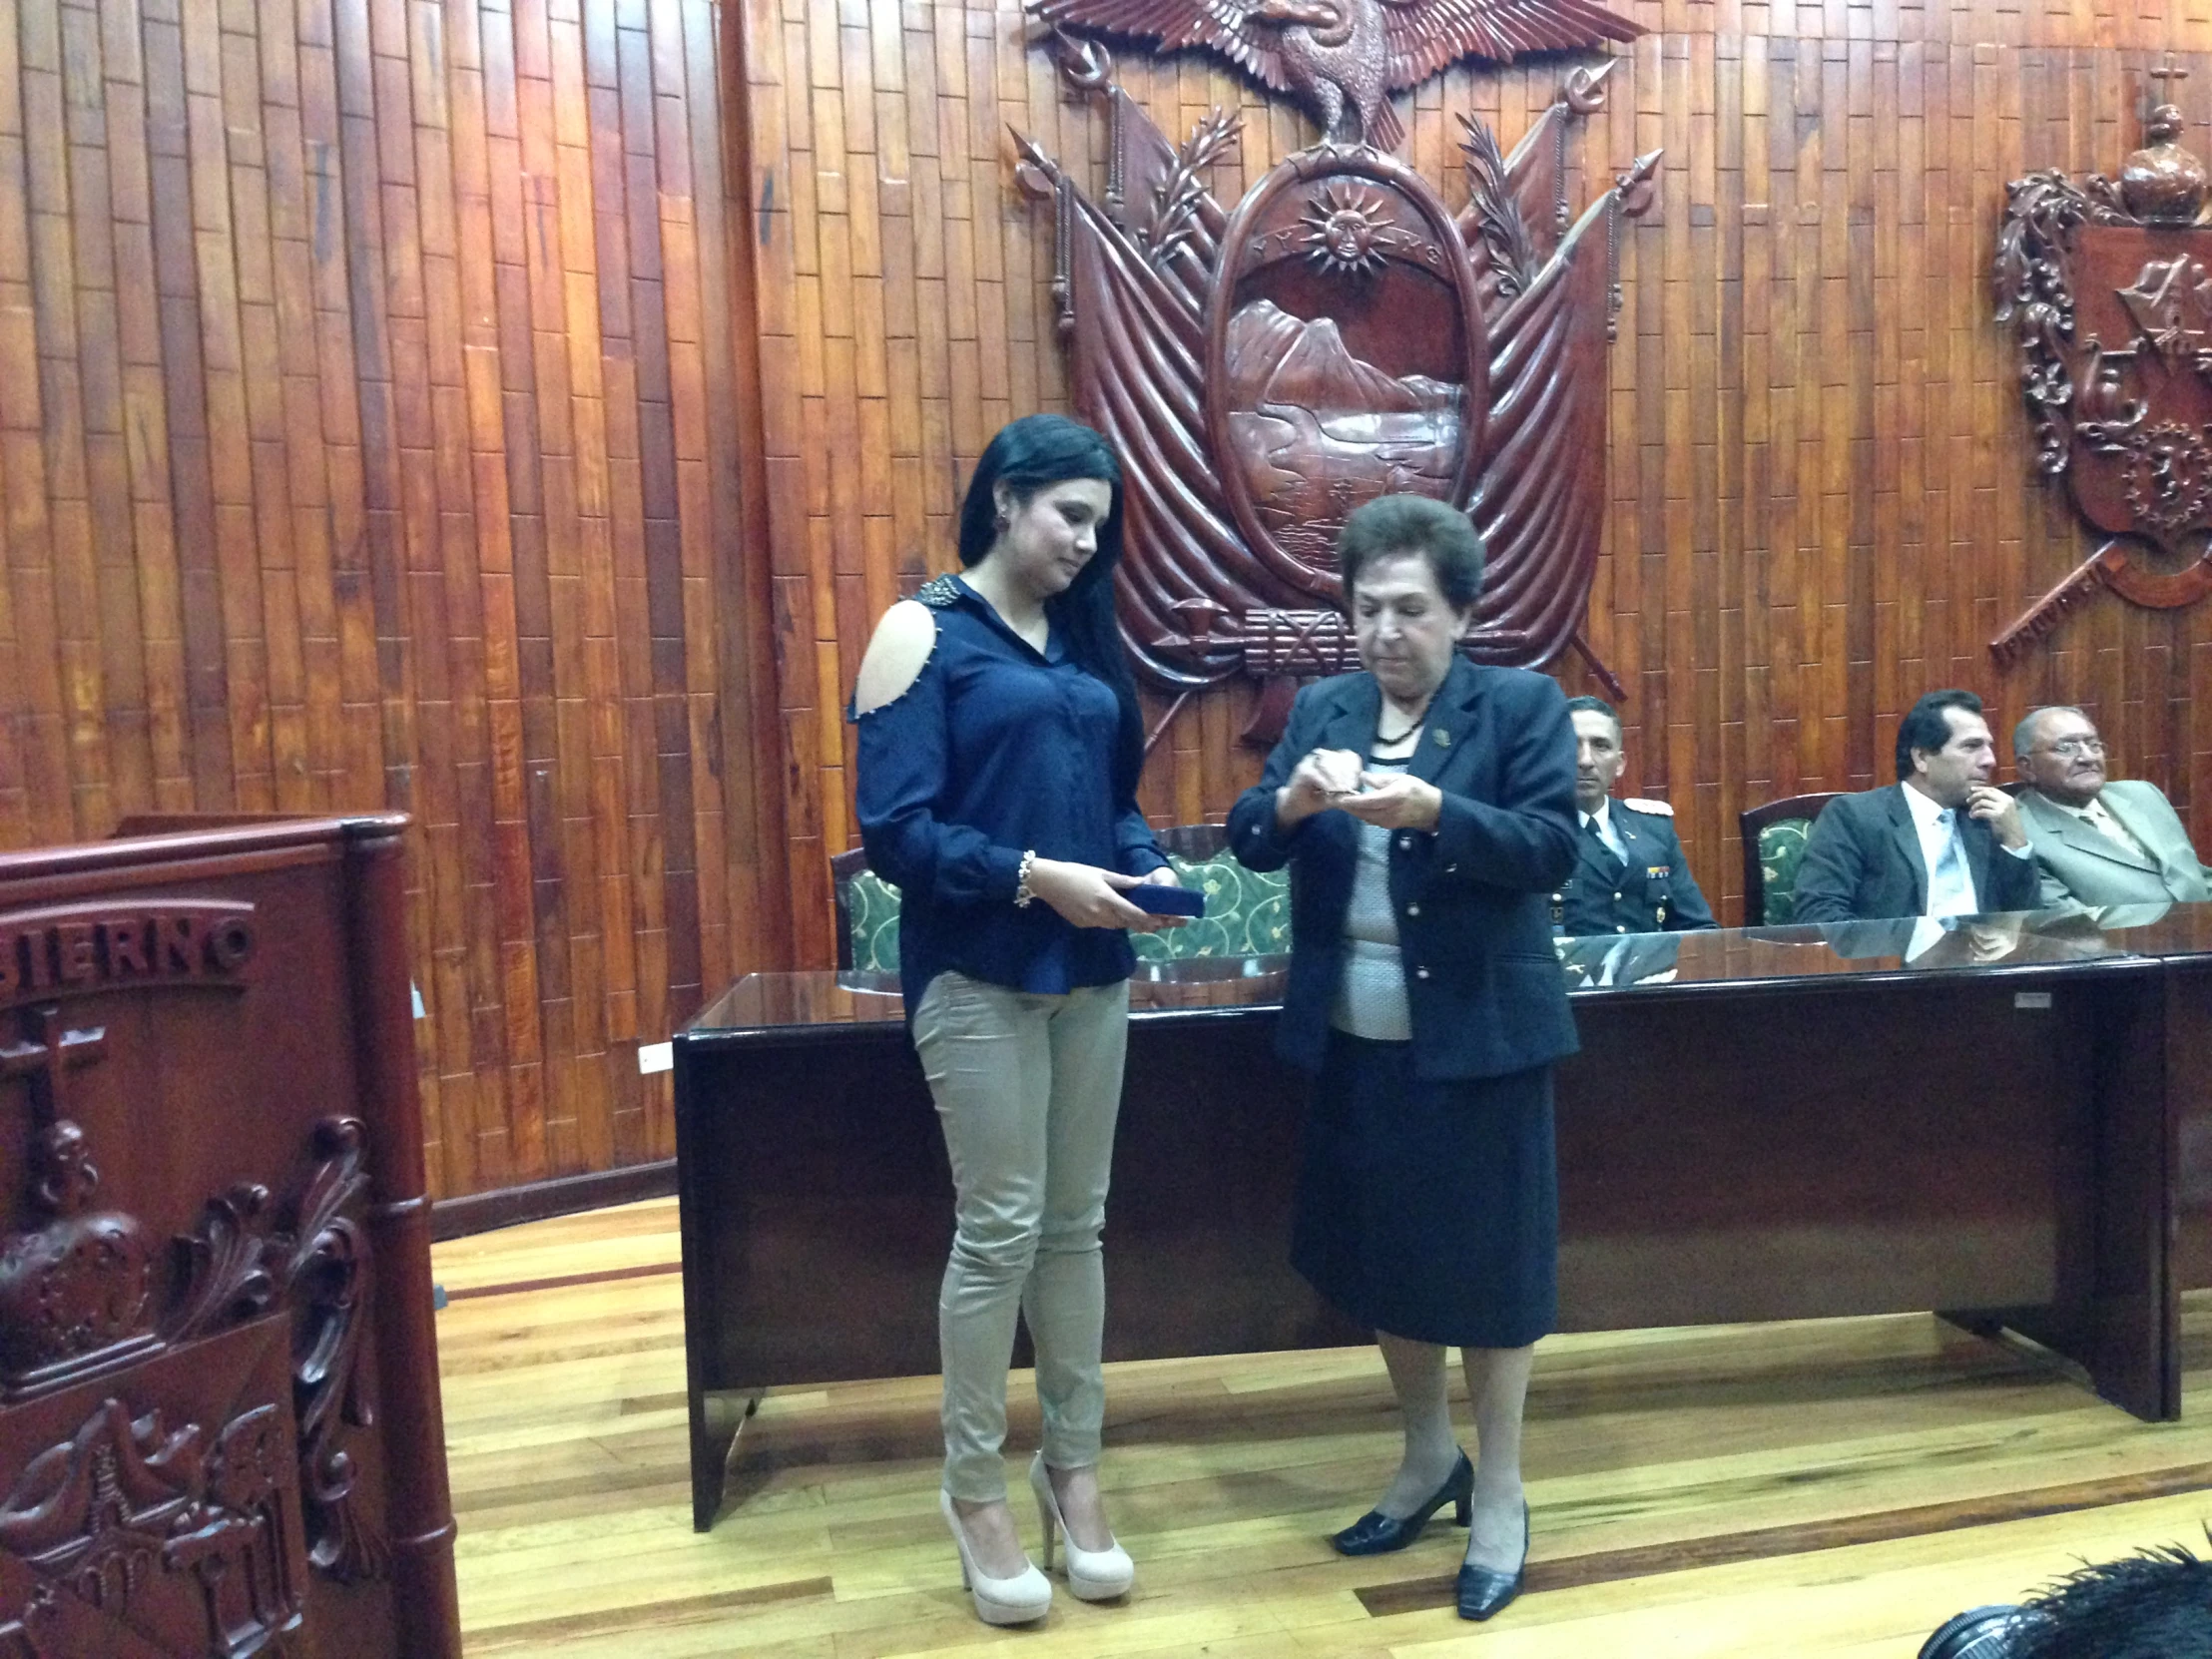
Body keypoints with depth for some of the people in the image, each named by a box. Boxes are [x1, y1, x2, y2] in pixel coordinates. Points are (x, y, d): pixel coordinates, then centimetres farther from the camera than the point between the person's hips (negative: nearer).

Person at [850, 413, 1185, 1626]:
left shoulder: (1082, 637, 12)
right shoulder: (922, 632, -6)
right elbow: (894, 830, -14)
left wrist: (1146, 866, -5)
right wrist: (1035, 877, -22)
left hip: (1092, 969, 6)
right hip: (977, 974, -6)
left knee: (1076, 1223, 12)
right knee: (1000, 1230, 1)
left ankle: (1072, 1468, 28)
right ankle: (974, 1489, 20)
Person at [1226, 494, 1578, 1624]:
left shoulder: (1522, 705, -5)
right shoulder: (1320, 707, 7)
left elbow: (1551, 850, -14)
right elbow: (1249, 842, 0)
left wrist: (1433, 810, -29)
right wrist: (1291, 799, -22)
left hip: (1476, 1036, -4)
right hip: (1354, 1040, 5)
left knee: (1487, 1256, 7)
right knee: (1381, 1248, 16)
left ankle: (1499, 1493, 27)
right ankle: (1427, 1458, 39)